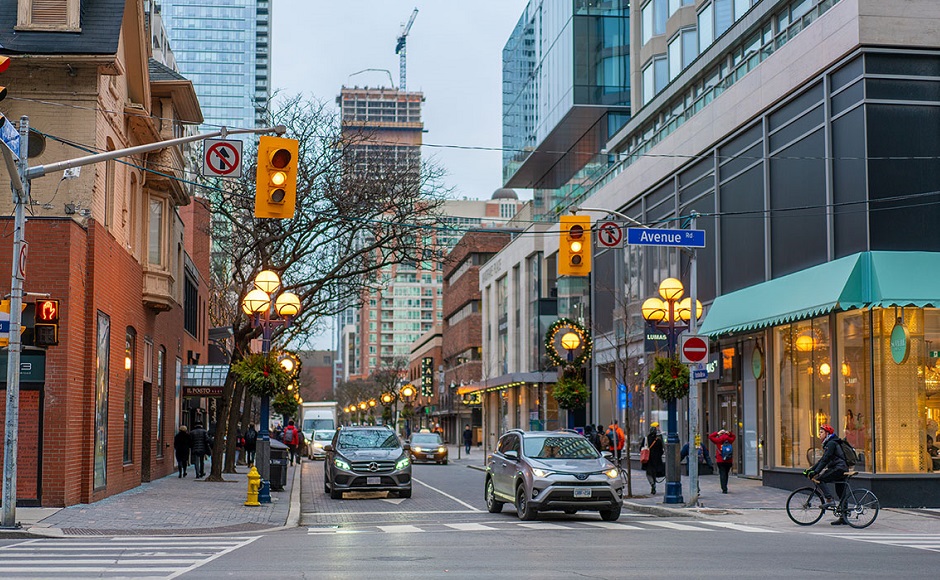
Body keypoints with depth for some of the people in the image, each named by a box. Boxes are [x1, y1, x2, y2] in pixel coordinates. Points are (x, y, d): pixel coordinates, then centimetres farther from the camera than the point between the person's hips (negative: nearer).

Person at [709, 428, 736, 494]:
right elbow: (733, 436, 25)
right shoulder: (729, 440, 3)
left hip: (720, 461, -3)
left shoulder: (718, 440, -7)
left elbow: (710, 436, 4)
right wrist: (729, 433, 11)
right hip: (729, 461, 3)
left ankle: (724, 489, -12)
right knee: (726, 474, 15)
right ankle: (725, 488, 23)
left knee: (722, 474, -2)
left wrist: (717, 433, 4)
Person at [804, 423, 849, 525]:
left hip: (839, 468, -10)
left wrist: (816, 472, -23)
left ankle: (830, 500, -20)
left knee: (819, 479, -16)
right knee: (841, 494, 10)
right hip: (842, 470, 10)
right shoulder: (828, 443, 20)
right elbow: (823, 459, 24)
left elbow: (825, 459, -19)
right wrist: (811, 469, 19)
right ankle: (843, 518, 12)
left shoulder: (831, 443, -11)